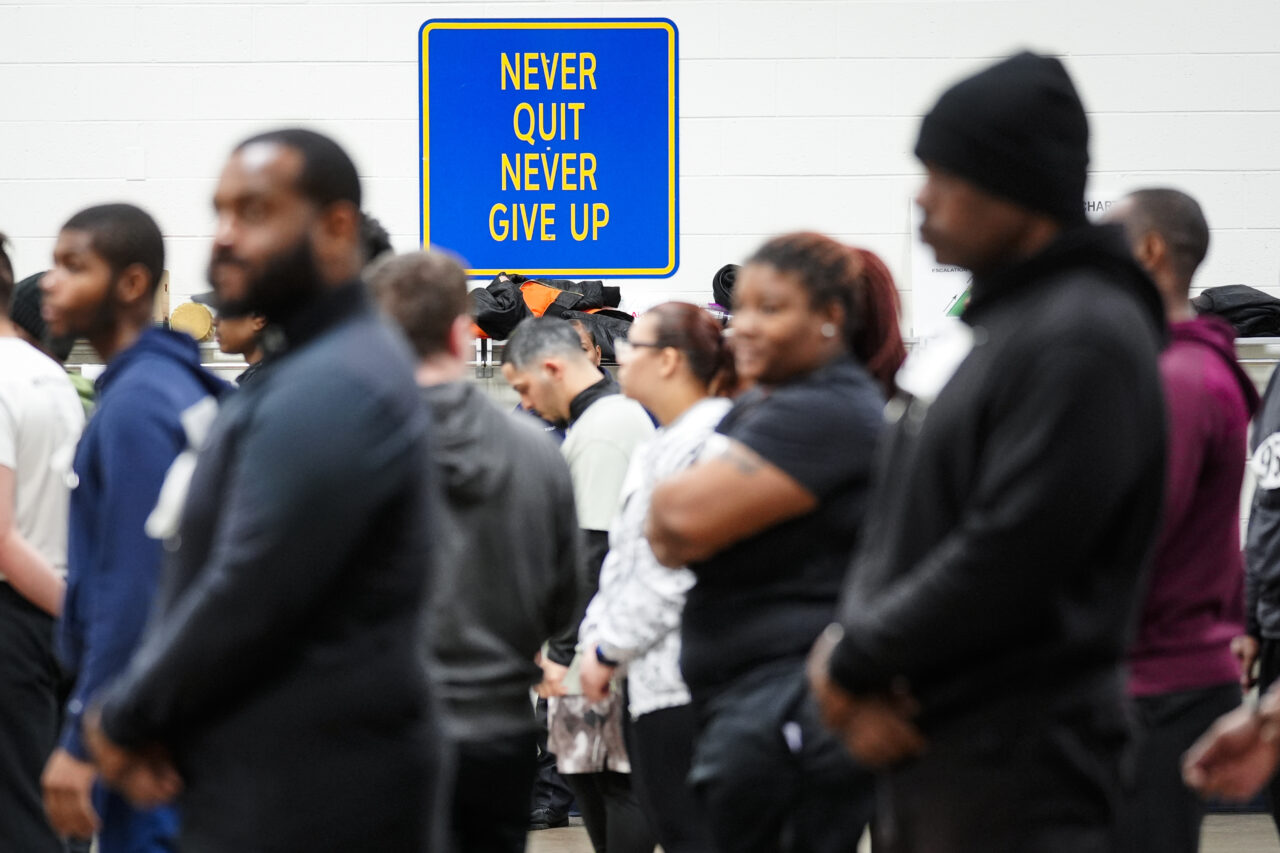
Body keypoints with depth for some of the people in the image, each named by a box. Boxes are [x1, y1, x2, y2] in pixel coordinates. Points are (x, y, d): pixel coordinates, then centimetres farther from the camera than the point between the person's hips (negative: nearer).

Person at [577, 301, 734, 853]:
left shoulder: (704, 440, -16)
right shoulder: (655, 449, 19)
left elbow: (671, 573, -20)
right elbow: (623, 559, 21)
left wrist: (610, 648, -13)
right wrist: (596, 637, 8)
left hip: (682, 682, -10)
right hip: (653, 682, 10)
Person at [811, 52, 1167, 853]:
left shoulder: (1084, 337, -16)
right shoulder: (986, 321, 15)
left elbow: (1006, 556, -22)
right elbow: (901, 520, 17)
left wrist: (853, 664, -12)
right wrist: (849, 648, -1)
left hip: (1016, 763, -10)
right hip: (921, 739, 10)